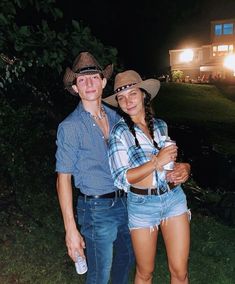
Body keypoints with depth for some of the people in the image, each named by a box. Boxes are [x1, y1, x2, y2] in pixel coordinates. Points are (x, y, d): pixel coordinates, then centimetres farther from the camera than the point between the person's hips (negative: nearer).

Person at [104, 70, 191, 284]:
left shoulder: (160, 125, 4)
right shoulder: (119, 132, -9)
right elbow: (121, 179, -15)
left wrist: (182, 169, 1)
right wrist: (156, 162, -22)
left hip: (174, 197, 3)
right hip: (142, 204, -3)